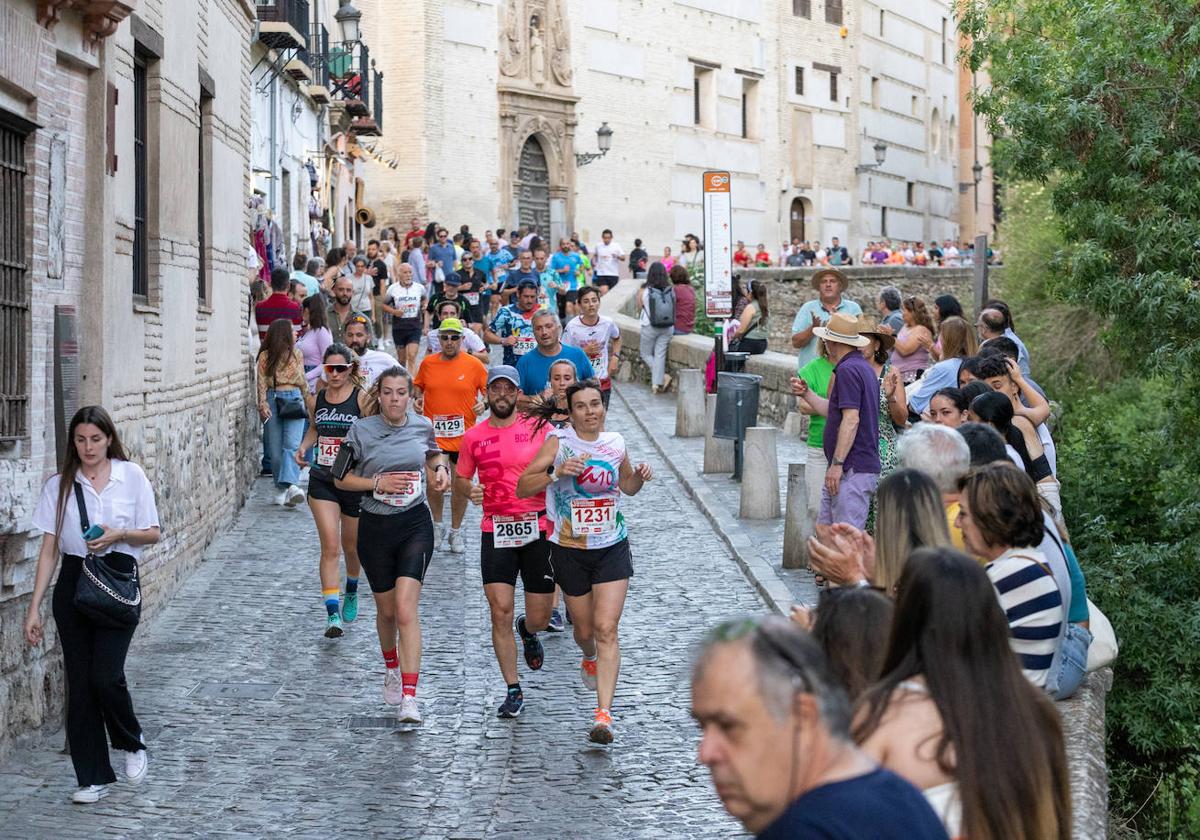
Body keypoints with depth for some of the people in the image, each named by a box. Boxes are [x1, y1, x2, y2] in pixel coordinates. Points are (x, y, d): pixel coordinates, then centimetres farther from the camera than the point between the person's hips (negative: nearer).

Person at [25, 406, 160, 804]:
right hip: (73, 582, 2)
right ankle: (93, 778, 10)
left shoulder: (131, 476, 0)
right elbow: (49, 550, 5)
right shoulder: (59, 485, 5)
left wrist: (119, 535, -16)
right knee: (79, 683, 1)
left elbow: (152, 533, 5)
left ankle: (132, 744, 16)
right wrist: (34, 608, 1)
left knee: (105, 676, -14)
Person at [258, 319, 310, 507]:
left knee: (292, 445, -16)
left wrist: (307, 402, 21)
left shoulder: (296, 354, 14)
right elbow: (261, 382, -2)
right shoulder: (265, 356, 4)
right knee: (275, 448, 0)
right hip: (273, 400, -1)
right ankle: (283, 488, 7)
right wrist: (263, 404, -13)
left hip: (294, 400, 1)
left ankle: (288, 485, -31)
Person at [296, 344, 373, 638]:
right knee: (329, 547, -10)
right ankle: (332, 614, -12)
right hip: (322, 481, 2)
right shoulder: (317, 400, 5)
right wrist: (303, 446, 5)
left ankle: (352, 591, 46)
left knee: (351, 547, 15)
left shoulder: (362, 398, -9)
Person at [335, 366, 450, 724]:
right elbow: (341, 479, 0)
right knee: (386, 610, 14)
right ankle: (392, 668, 46)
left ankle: (409, 698, -19)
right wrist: (378, 483, -14)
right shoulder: (362, 430, -5)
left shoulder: (422, 426, 2)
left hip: (415, 524, -1)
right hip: (375, 527, 1)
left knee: (406, 609, -14)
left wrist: (440, 468, 3)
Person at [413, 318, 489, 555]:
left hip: (463, 435, -1)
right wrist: (418, 399, -1)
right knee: (434, 482, -5)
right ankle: (437, 526, 20)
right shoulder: (428, 363, 2)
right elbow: (418, 385, 19)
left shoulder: (474, 364, -3)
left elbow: (489, 389, 7)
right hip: (434, 433, 1)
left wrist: (484, 403, -13)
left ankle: (455, 532, 24)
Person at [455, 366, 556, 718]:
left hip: (537, 530, 0)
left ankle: (528, 632, 44)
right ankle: (513, 691, 3)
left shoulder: (538, 428, 1)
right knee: (500, 613, -8)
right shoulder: (474, 437, 5)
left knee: (540, 618, 5)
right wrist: (468, 490, -7)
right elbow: (459, 479, 15)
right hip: (495, 532, 0)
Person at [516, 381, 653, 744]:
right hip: (570, 550, -1)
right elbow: (522, 487, -13)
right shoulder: (558, 442, -8)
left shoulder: (615, 443, 1)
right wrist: (556, 472, -28)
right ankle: (590, 658, 52)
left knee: (606, 630, -11)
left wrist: (640, 477, -2)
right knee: (584, 629, 15)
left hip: (612, 549, 1)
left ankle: (604, 714, -15)